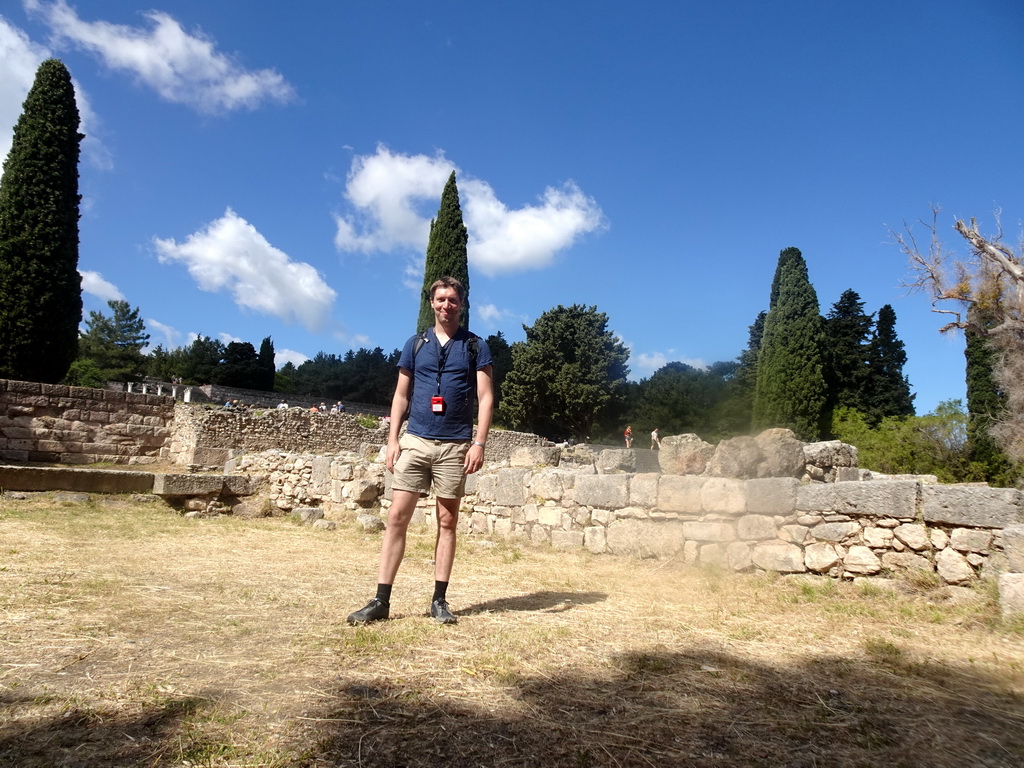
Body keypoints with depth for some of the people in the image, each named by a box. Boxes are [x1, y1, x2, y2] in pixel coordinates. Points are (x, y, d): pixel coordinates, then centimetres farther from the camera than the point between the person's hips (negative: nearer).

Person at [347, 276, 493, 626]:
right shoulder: (415, 344, 11)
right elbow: (401, 396, 11)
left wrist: (479, 443, -10)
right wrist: (392, 439, 2)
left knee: (447, 522, 5)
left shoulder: (475, 346, 4)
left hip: (455, 446, -1)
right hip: (415, 440, 2)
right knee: (397, 517, -2)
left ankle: (439, 600, 14)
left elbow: (486, 398, 0)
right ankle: (381, 601, 3)